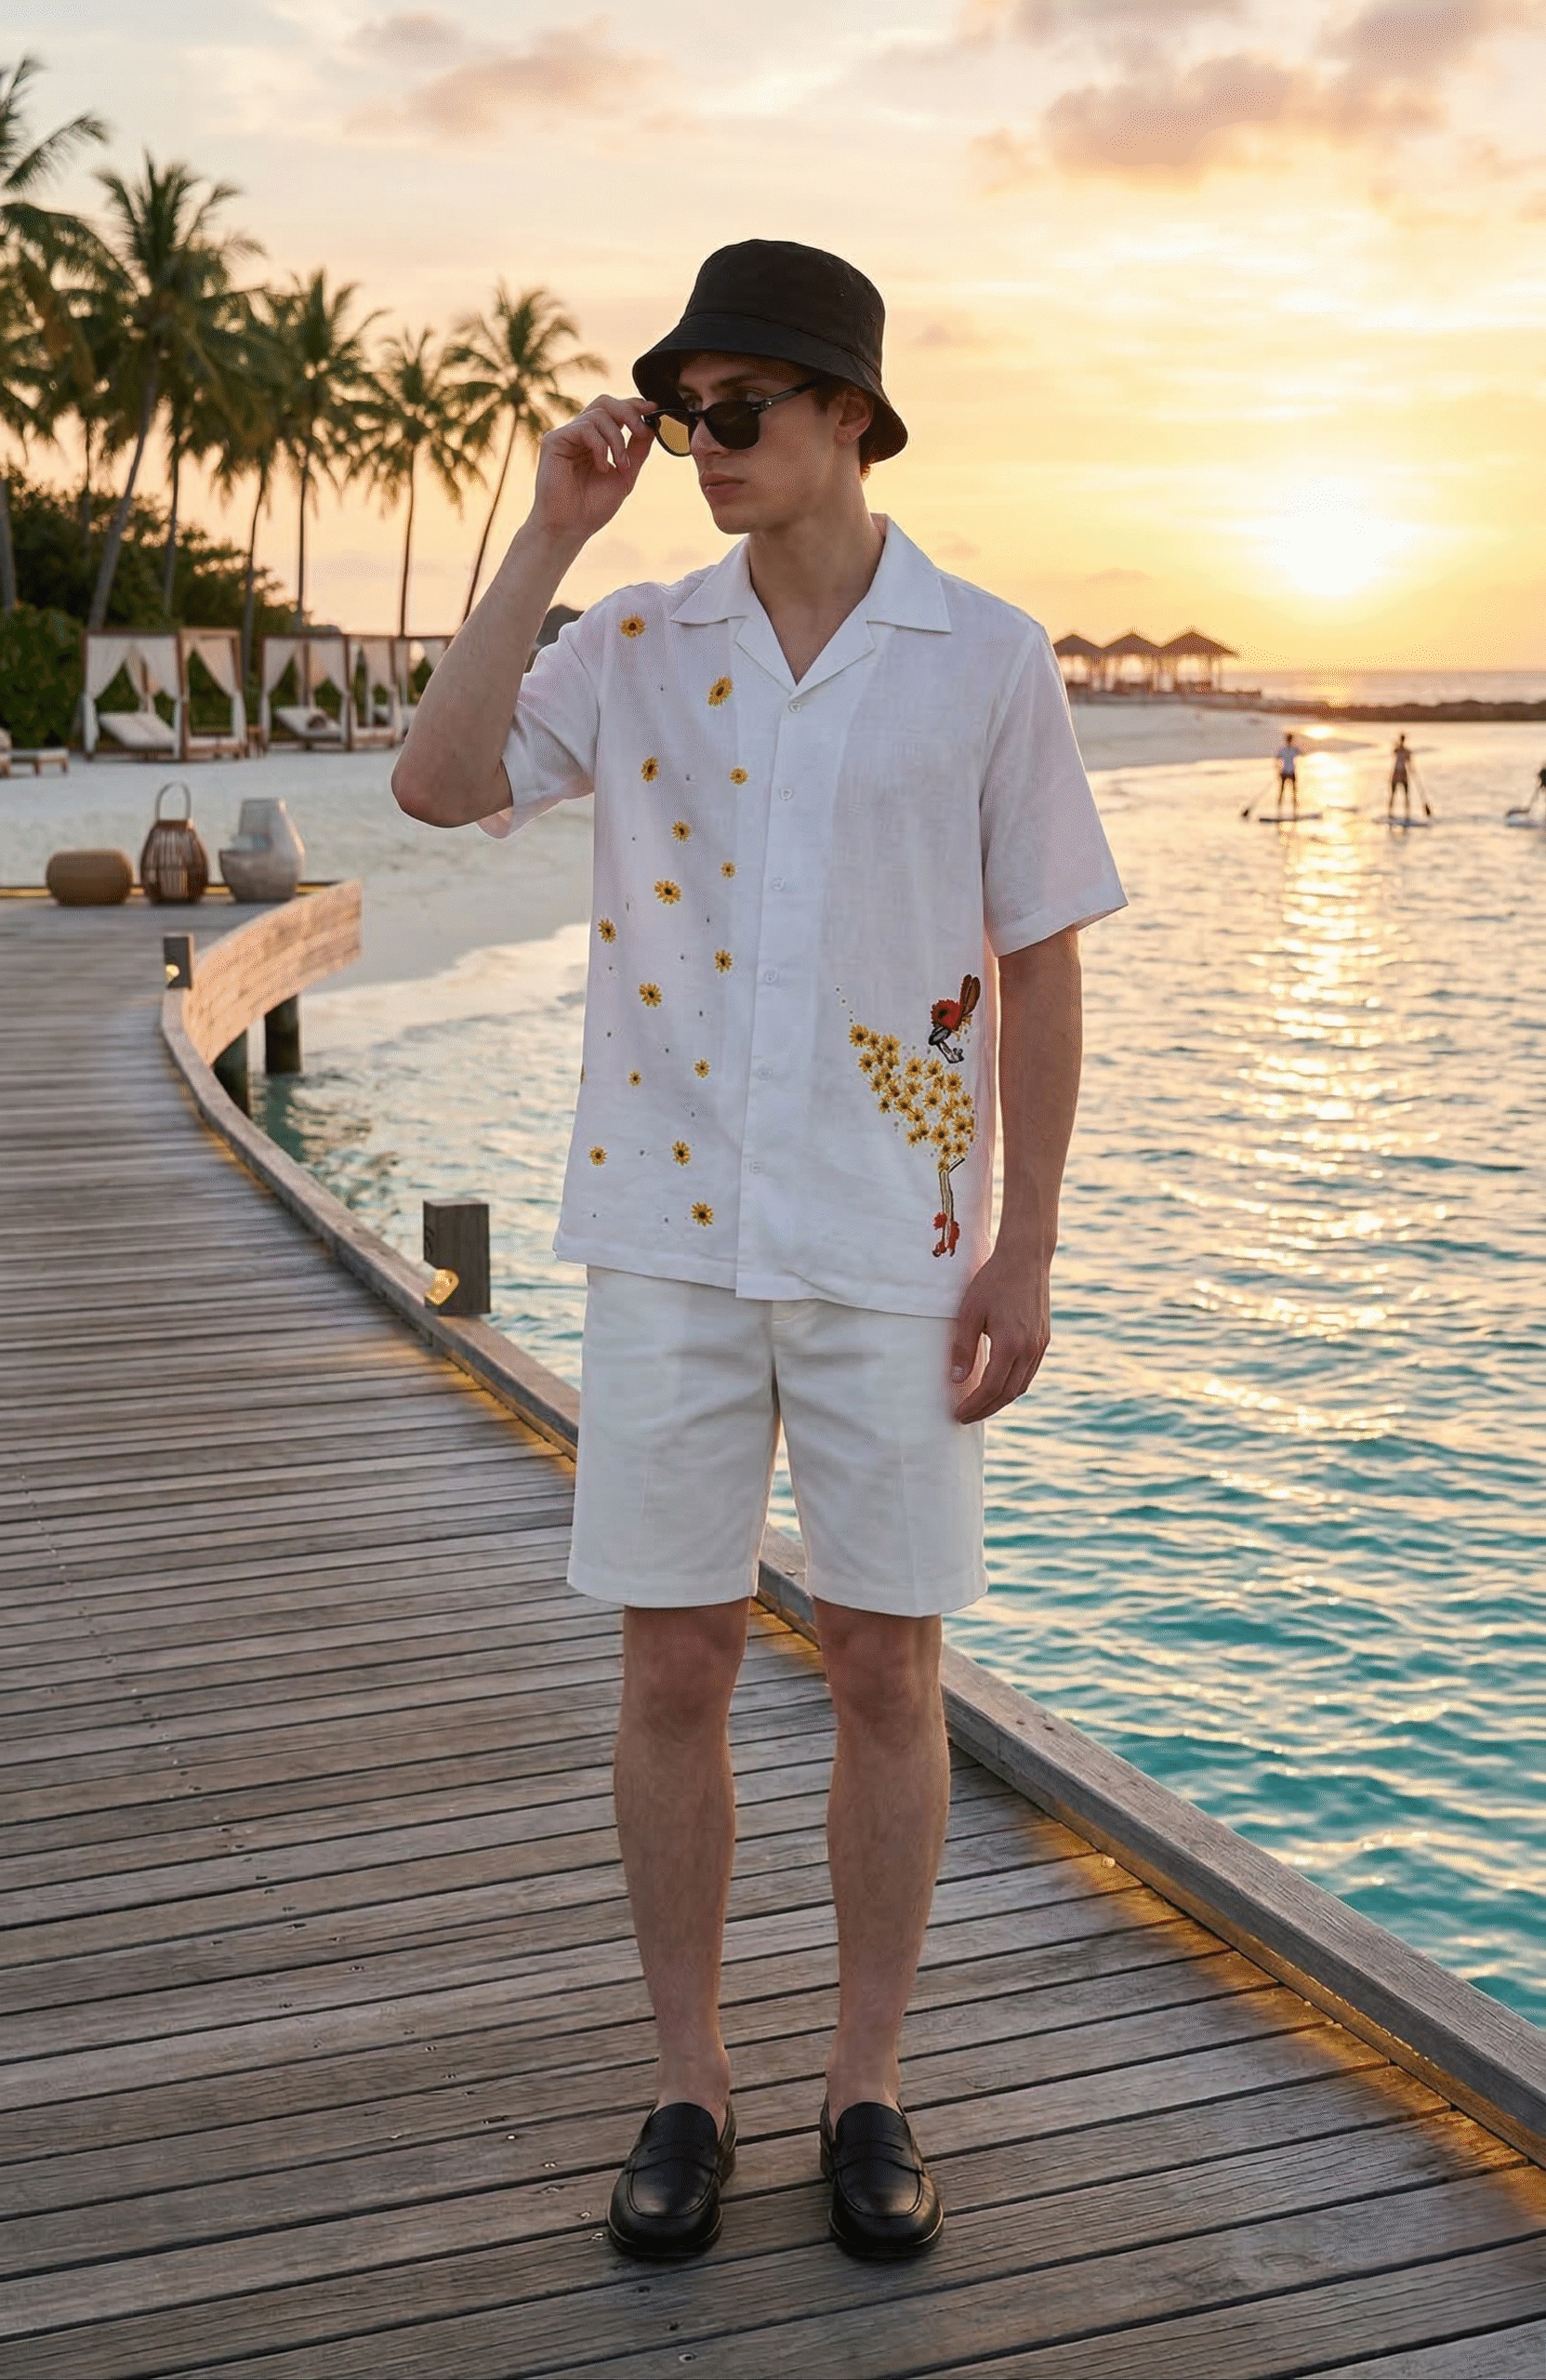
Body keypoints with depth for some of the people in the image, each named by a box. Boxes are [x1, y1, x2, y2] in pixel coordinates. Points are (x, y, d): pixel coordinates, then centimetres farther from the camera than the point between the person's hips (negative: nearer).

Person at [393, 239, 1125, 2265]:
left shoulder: (986, 660, -1)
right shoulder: (637, 646, 4)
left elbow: (1038, 966, 1)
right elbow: (436, 785, -12)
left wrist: (1025, 1247, -4)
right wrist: (550, 535, -12)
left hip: (894, 1245, -1)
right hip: (672, 1236, 2)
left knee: (886, 1669, 6)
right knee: (673, 1665, 6)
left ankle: (867, 2093, 23)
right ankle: (688, 2090, 22)